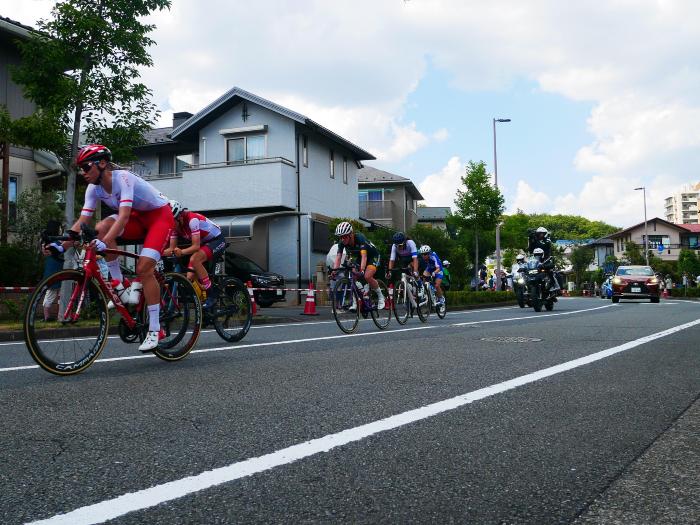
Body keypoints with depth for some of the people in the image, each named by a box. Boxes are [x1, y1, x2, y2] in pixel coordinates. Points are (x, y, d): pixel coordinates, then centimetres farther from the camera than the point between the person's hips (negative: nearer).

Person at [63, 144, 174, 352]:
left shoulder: (122, 178, -28)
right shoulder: (94, 189, -6)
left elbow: (123, 217, -39)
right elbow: (81, 222, -8)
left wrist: (105, 243, -52)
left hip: (160, 215, -7)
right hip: (138, 218, 7)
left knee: (143, 268, -21)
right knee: (102, 227, -22)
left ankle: (155, 329, -11)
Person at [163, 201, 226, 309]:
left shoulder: (192, 219, -30)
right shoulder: (175, 225, -7)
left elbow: (196, 246, -33)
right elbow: (172, 248, -5)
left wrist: (182, 252, -49)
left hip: (217, 240, -8)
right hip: (203, 243, 8)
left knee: (194, 259, -34)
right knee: (190, 278, -8)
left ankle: (211, 296, -27)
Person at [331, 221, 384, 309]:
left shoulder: (360, 238, -36)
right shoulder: (341, 243, -20)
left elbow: (364, 256, -44)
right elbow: (338, 257, -23)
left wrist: (361, 270, -58)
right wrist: (334, 271, -37)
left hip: (372, 256, -6)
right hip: (358, 256, 6)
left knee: (367, 276, -26)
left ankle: (380, 296, -4)